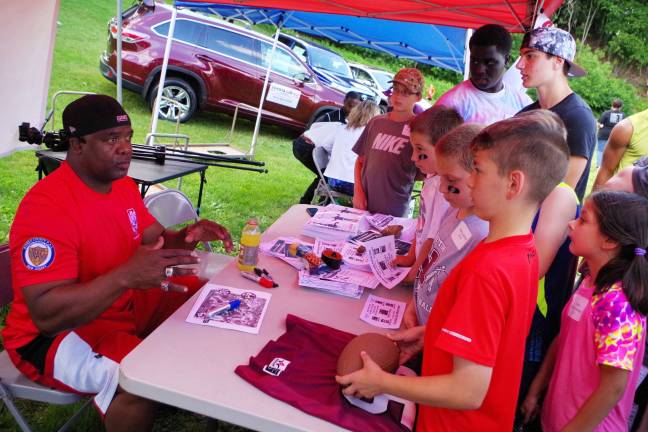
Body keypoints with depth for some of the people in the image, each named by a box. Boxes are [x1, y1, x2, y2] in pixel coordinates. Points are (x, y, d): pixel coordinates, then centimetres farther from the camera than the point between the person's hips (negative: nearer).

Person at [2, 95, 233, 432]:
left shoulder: (123, 184, -1)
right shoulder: (45, 208, -28)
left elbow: (156, 241, 9)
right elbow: (46, 314, -34)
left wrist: (189, 235, -14)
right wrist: (127, 275, -44)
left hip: (125, 303, 9)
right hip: (54, 335, -9)